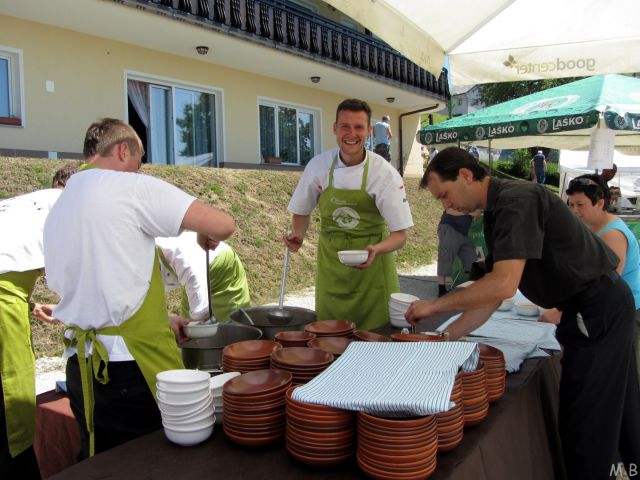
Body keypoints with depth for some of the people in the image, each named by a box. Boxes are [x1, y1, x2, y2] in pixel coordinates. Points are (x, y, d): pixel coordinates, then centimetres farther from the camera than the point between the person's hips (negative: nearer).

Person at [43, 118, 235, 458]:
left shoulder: (57, 210, 15)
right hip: (131, 363, -7)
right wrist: (206, 237, 8)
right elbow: (223, 225, -15)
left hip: (80, 364, 8)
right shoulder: (133, 187, -8)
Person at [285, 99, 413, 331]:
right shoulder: (318, 165, -5)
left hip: (371, 263, -2)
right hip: (330, 261, 2)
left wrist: (376, 249, -30)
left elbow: (399, 234, -11)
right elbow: (301, 211, 11)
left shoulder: (385, 173, -13)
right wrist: (298, 234, -8)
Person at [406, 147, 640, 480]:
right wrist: (446, 336, 2)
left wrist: (434, 306, -22)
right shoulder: (496, 214, 8)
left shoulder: (517, 200, -22)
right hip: (602, 306, 10)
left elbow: (503, 286, -32)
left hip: (597, 309, -10)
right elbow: (492, 296, 8)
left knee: (582, 419, 1)